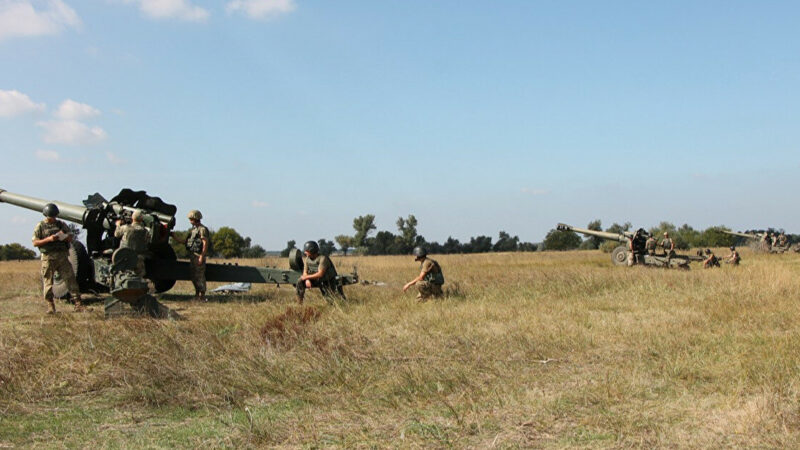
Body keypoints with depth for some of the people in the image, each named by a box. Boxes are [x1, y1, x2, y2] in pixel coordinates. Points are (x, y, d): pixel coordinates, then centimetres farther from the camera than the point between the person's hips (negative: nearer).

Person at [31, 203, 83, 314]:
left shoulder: (61, 224, 12)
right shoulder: (40, 226, 4)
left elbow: (71, 238, 15)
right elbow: (35, 243, -1)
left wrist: (64, 237, -8)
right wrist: (48, 239, -14)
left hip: (62, 256, 2)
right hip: (48, 258, -1)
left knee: (70, 278, -5)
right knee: (48, 282, 1)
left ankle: (78, 303, -6)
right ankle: (51, 306, 10)